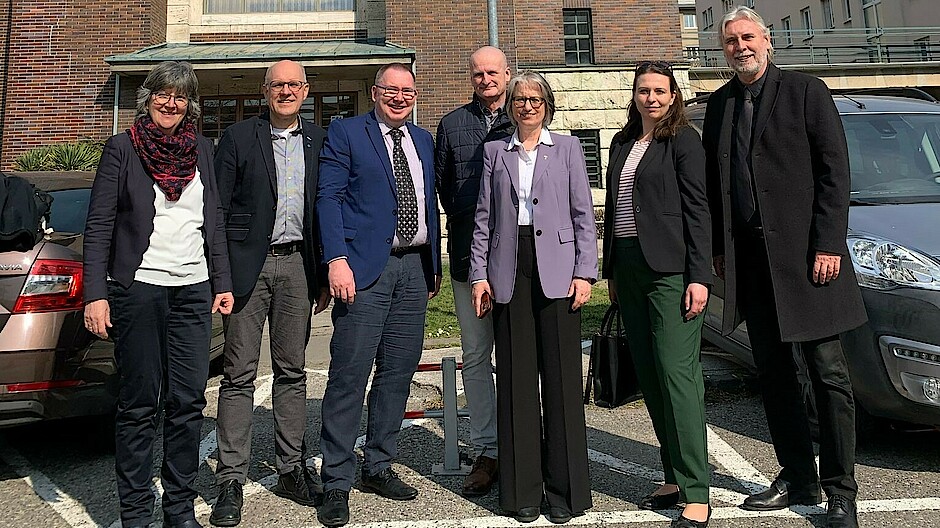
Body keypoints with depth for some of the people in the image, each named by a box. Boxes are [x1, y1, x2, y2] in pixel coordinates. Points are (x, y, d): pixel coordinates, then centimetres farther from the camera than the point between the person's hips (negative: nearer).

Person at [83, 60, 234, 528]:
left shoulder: (201, 149, 12)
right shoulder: (122, 148, 1)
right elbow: (98, 225, -2)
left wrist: (223, 282, 10)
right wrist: (95, 295, -9)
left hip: (193, 291, 3)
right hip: (137, 289, -3)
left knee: (188, 403, 4)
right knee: (139, 406, 3)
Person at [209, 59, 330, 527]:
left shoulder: (319, 141, 11)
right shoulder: (238, 137, 3)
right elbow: (217, 207, 0)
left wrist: (325, 274, 8)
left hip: (297, 264, 3)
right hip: (248, 264, -3)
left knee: (292, 371, 10)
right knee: (239, 375, 0)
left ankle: (291, 470, 20)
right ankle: (231, 480, 9)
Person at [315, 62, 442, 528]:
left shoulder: (423, 140, 19)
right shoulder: (345, 132, 2)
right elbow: (328, 197, -6)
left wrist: (434, 266, 16)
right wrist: (337, 260, -17)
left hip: (413, 268, 6)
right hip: (366, 267, -6)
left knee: (398, 373, 10)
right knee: (349, 376, -5)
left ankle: (378, 467, 25)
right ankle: (337, 482, 7)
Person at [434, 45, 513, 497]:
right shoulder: (452, 124, 12)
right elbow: (441, 184, 15)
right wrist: (466, 224, 7)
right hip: (469, 255, 2)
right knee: (475, 355, 5)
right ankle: (487, 452, 16)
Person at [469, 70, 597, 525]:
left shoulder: (567, 148, 11)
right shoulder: (495, 152, 14)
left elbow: (583, 214, 6)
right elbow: (484, 217, 11)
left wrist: (585, 272, -4)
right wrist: (479, 274, 2)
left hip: (556, 269, -1)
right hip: (509, 269, 1)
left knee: (561, 375, 0)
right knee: (516, 377, 3)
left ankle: (565, 488, 11)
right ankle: (522, 490, 14)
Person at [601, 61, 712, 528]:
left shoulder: (682, 140, -2)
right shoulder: (622, 143, 17)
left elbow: (697, 209, -8)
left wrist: (699, 276, -14)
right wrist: (611, 271, 16)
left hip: (669, 269, -7)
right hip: (629, 270, 7)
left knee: (677, 375, -8)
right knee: (650, 378, 9)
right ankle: (675, 477, 20)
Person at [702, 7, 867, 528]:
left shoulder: (806, 91, 1)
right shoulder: (719, 104, 14)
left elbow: (834, 171, -5)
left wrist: (829, 245, -13)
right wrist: (719, 248, 8)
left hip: (803, 251, -5)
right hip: (749, 258, 5)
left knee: (827, 372, 1)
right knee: (773, 372, 11)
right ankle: (797, 478, 24)